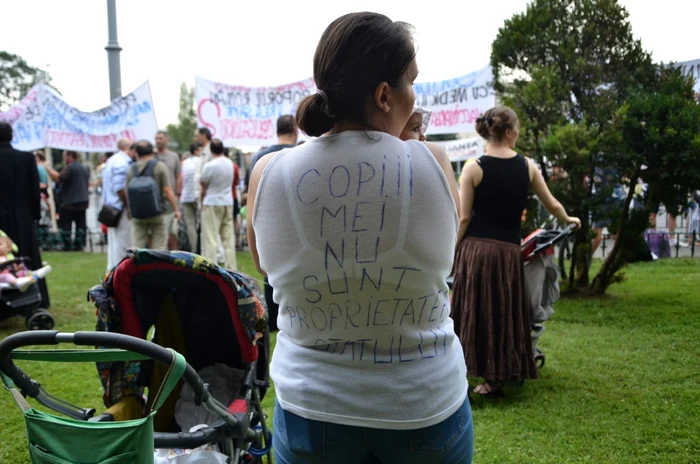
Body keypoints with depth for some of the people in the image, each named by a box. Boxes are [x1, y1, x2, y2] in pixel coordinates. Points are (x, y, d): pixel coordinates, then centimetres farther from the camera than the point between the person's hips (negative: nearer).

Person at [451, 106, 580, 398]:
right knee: (503, 314, 13)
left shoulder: (474, 168, -5)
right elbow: (552, 205, 16)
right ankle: (496, 378, 21)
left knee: (473, 311, 5)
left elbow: (463, 218, -6)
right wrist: (568, 221, 36)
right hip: (509, 251, 3)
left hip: (475, 249, -2)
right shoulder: (527, 166, 4)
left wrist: (451, 252, 2)